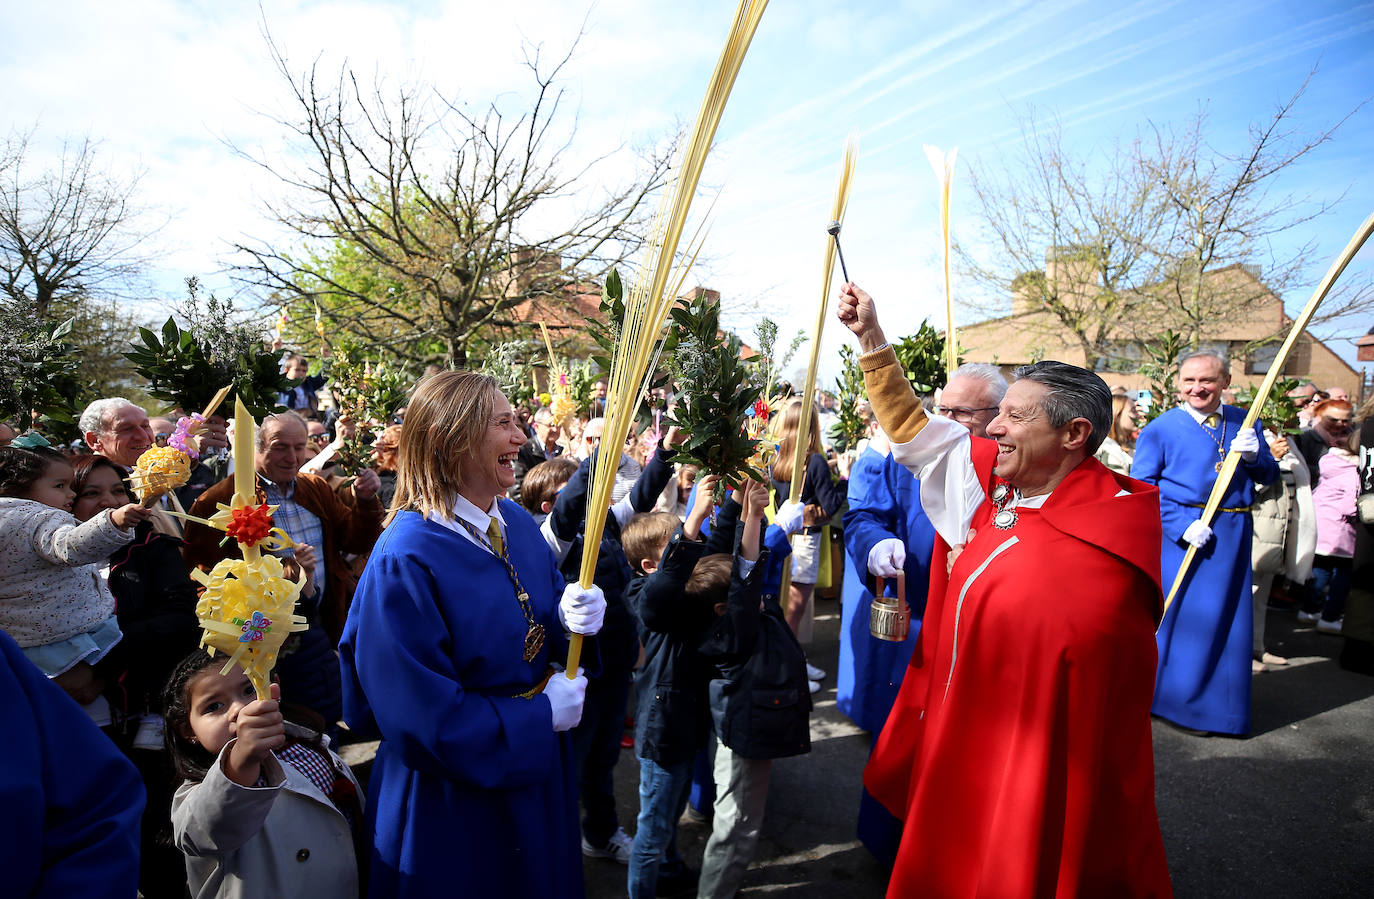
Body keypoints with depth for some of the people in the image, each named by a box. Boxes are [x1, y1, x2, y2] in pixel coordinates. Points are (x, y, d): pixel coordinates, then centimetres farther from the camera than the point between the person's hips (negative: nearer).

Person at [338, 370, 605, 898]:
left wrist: (571, 617, -15)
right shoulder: (405, 562, -26)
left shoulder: (516, 523, -3)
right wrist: (540, 716, -19)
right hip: (454, 800, -7)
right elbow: (421, 716, -25)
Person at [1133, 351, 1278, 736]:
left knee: (1226, 618, 12)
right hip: (1179, 535, -4)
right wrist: (1182, 526, -20)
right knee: (1178, 615, 2)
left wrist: (1254, 455, -12)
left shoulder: (1243, 422, 7)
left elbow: (1270, 476, 11)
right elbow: (1142, 485, -11)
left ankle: (1213, 703, 29)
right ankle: (1172, 698, 19)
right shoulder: (1161, 428, -7)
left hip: (1231, 535, 5)